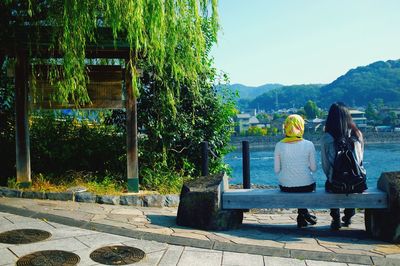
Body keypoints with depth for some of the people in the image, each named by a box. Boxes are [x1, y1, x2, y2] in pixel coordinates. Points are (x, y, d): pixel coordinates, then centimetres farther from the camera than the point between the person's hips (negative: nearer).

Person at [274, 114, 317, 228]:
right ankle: (303, 214, 35)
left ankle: (302, 214, 37)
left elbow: (276, 170, -2)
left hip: (286, 187, 1)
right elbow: (314, 168, -1)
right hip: (306, 186, -1)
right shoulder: (308, 145, -9)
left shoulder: (279, 145, -7)